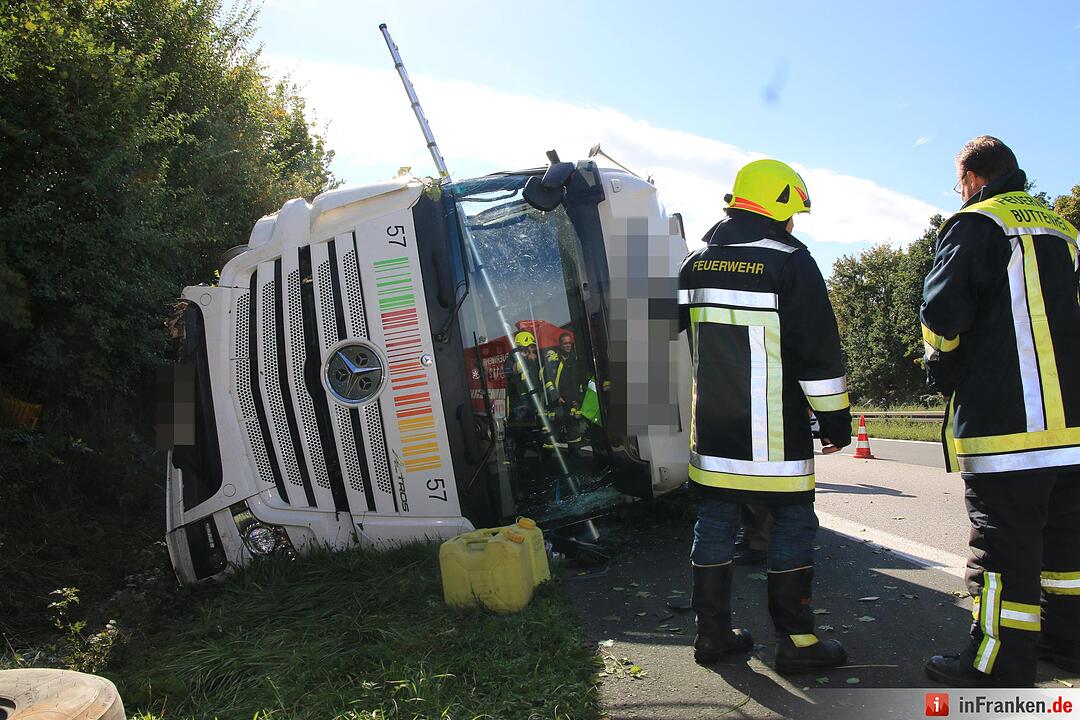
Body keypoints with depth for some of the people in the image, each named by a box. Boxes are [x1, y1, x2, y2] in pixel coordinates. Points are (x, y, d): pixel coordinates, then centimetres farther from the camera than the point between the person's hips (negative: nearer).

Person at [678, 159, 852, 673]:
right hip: (775, 434, -6)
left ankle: (711, 631, 19)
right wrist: (836, 417, -2)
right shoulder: (790, 262, -9)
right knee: (793, 523, 5)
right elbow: (818, 351, -10)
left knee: (714, 519, 11)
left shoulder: (695, 263, 10)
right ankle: (795, 641, 10)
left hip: (711, 428, 6)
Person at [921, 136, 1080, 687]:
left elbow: (942, 315, -14)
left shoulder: (975, 224, -6)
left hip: (1003, 420, -8)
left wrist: (943, 374, 3)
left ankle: (998, 669, 2)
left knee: (1002, 545, -4)